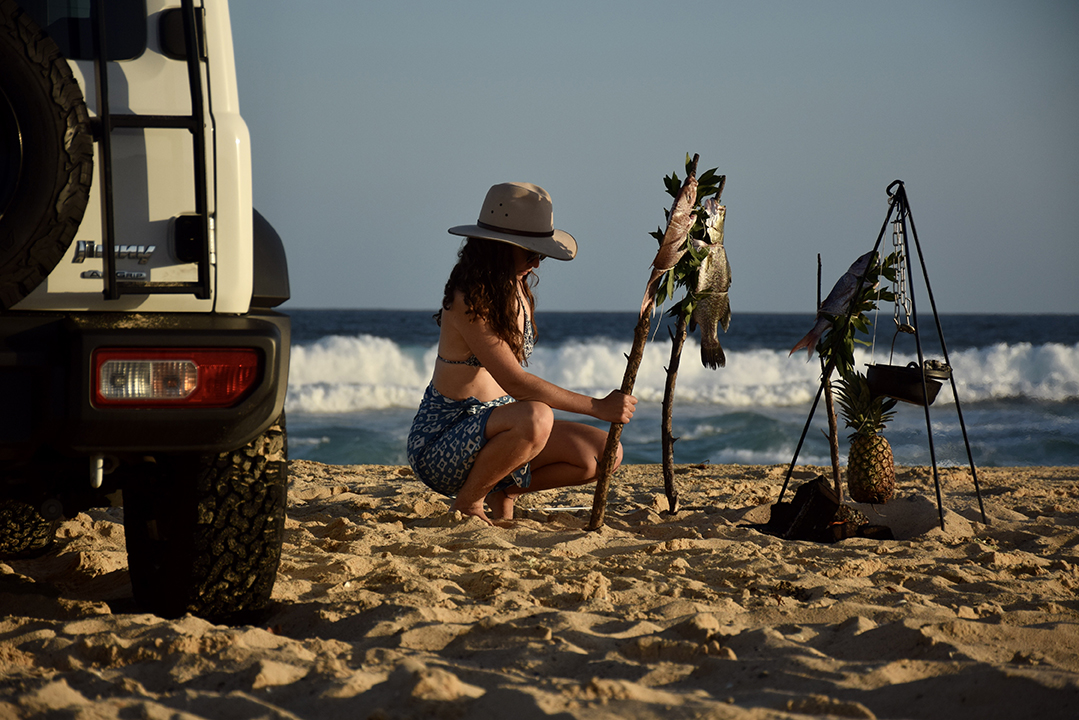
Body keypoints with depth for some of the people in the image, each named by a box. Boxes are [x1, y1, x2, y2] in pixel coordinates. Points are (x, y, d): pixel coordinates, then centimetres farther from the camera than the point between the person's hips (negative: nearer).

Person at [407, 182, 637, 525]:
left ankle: (504, 490, 12)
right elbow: (514, 381, -28)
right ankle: (466, 502, -14)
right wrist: (598, 407, -28)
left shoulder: (518, 289, 7)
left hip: (492, 426, 9)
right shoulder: (468, 301, -22)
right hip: (439, 442, -8)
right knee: (536, 418, -38)